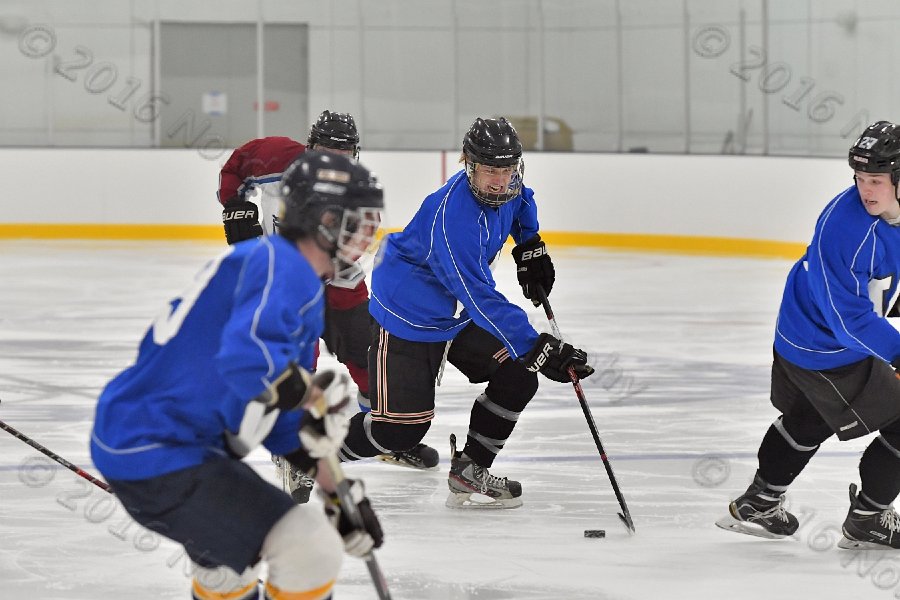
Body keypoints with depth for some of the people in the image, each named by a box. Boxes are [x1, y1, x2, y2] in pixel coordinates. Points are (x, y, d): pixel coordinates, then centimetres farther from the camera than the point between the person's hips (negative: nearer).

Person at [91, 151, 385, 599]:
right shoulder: (282, 266, -15)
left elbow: (288, 425, 22)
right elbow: (248, 358, -35)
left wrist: (341, 494, 19)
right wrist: (317, 396, -18)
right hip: (158, 457, -11)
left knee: (231, 554, 34)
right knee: (311, 553, -14)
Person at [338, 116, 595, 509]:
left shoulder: (504, 189, -8)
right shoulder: (452, 216, -35)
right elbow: (482, 301, -38)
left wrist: (530, 247, 16)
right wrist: (535, 349, -42)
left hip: (451, 314, 9)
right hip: (405, 317, -9)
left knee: (517, 376, -3)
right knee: (402, 427, -12)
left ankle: (469, 471, 10)